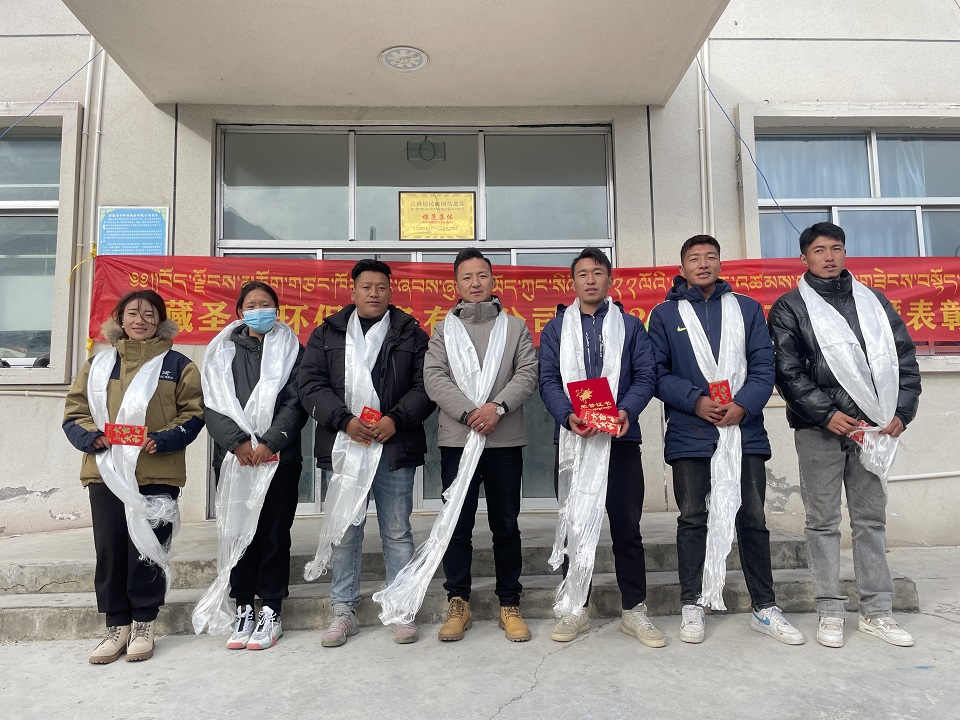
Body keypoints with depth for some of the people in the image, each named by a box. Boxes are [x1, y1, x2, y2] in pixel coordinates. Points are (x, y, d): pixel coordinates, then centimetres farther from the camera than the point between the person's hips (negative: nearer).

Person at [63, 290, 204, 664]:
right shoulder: (97, 364, 15)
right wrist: (91, 437, -9)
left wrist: (163, 440, -14)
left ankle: (143, 624, 16)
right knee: (110, 550, 5)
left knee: (146, 549, 1)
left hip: (156, 474, -2)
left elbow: (193, 413, 2)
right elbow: (74, 412, 12)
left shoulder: (178, 365, 7)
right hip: (105, 472, 3)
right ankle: (117, 625, 19)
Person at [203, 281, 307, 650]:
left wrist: (270, 442, -13)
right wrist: (237, 441, -12)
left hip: (279, 457, -1)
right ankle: (244, 610, 17)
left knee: (274, 535, 2)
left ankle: (271, 612, 13)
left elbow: (296, 403, -1)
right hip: (233, 456, 2)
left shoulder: (291, 350, 9)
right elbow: (212, 403, 2)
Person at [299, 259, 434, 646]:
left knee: (397, 532, 7)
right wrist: (344, 420, -12)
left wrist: (396, 419, -13)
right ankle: (344, 611, 23)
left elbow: (425, 386, 1)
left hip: (396, 447, -1)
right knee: (345, 533, 9)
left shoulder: (411, 334, 8)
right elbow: (311, 385, 1)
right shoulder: (326, 334, 10)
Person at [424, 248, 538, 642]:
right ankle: (458, 604, 17)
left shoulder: (516, 326, 11)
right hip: (457, 438, 0)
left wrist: (498, 406, -16)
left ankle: (510, 604, 18)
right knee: (458, 525, 4)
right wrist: (469, 412, -15)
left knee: (506, 525, 7)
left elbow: (527, 374, 0)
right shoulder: (444, 329, 11)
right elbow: (434, 378, -2)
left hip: (506, 440, 0)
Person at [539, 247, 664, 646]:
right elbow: (548, 380, 1)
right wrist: (568, 416, -17)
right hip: (572, 438, 1)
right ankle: (576, 610, 20)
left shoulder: (630, 326, 12)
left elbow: (645, 377, 3)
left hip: (621, 438, 0)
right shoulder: (555, 328, 11)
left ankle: (634, 610, 18)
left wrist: (627, 411, -16)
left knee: (626, 526, 5)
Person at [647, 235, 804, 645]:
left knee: (753, 519, 8)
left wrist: (743, 405, -13)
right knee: (692, 519, 4)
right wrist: (696, 400, -15)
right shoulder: (665, 314, 7)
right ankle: (691, 607, 16)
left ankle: (765, 608, 21)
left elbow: (763, 366, 3)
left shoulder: (747, 308, 11)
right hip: (689, 434, -1)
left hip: (745, 430, 2)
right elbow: (658, 373, 0)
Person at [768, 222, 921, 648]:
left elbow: (905, 357, 12)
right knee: (823, 520, 2)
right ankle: (831, 612, 11)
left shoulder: (874, 302, 15)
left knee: (871, 518, 7)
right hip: (819, 428, -3)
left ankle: (877, 611, 17)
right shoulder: (789, 309, 3)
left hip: (871, 426, 3)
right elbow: (788, 371, -5)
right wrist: (827, 414, -13)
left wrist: (902, 411, 0)